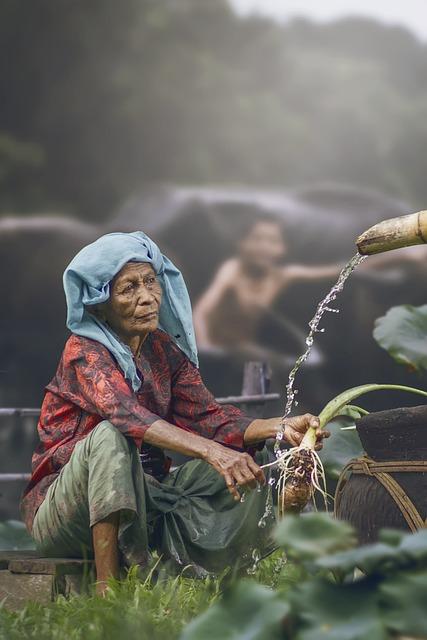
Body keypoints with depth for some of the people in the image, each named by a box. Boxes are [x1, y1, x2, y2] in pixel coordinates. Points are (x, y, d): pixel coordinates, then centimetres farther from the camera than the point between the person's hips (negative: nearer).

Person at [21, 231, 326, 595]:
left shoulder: (165, 350, 7)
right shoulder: (84, 351, -14)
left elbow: (207, 416, -5)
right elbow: (128, 415, -33)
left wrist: (281, 427, -23)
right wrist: (213, 452, -46)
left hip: (139, 502, 6)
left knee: (249, 460, -7)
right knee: (110, 435, -36)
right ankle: (107, 591, -35)